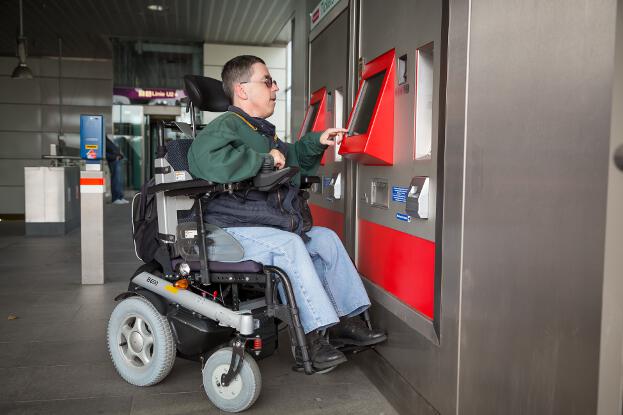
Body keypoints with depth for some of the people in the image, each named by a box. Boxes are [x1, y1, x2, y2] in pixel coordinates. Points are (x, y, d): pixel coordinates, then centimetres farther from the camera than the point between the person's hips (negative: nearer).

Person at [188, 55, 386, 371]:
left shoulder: (263, 131, 22)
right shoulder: (226, 126, -11)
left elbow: (293, 160, 40)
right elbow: (206, 159, -35)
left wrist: (316, 143, 21)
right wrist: (264, 159, -24)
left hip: (273, 224, 10)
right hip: (233, 230, -10)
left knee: (327, 238, 3)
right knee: (289, 245, -33)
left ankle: (346, 321, 6)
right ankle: (312, 335, -28)